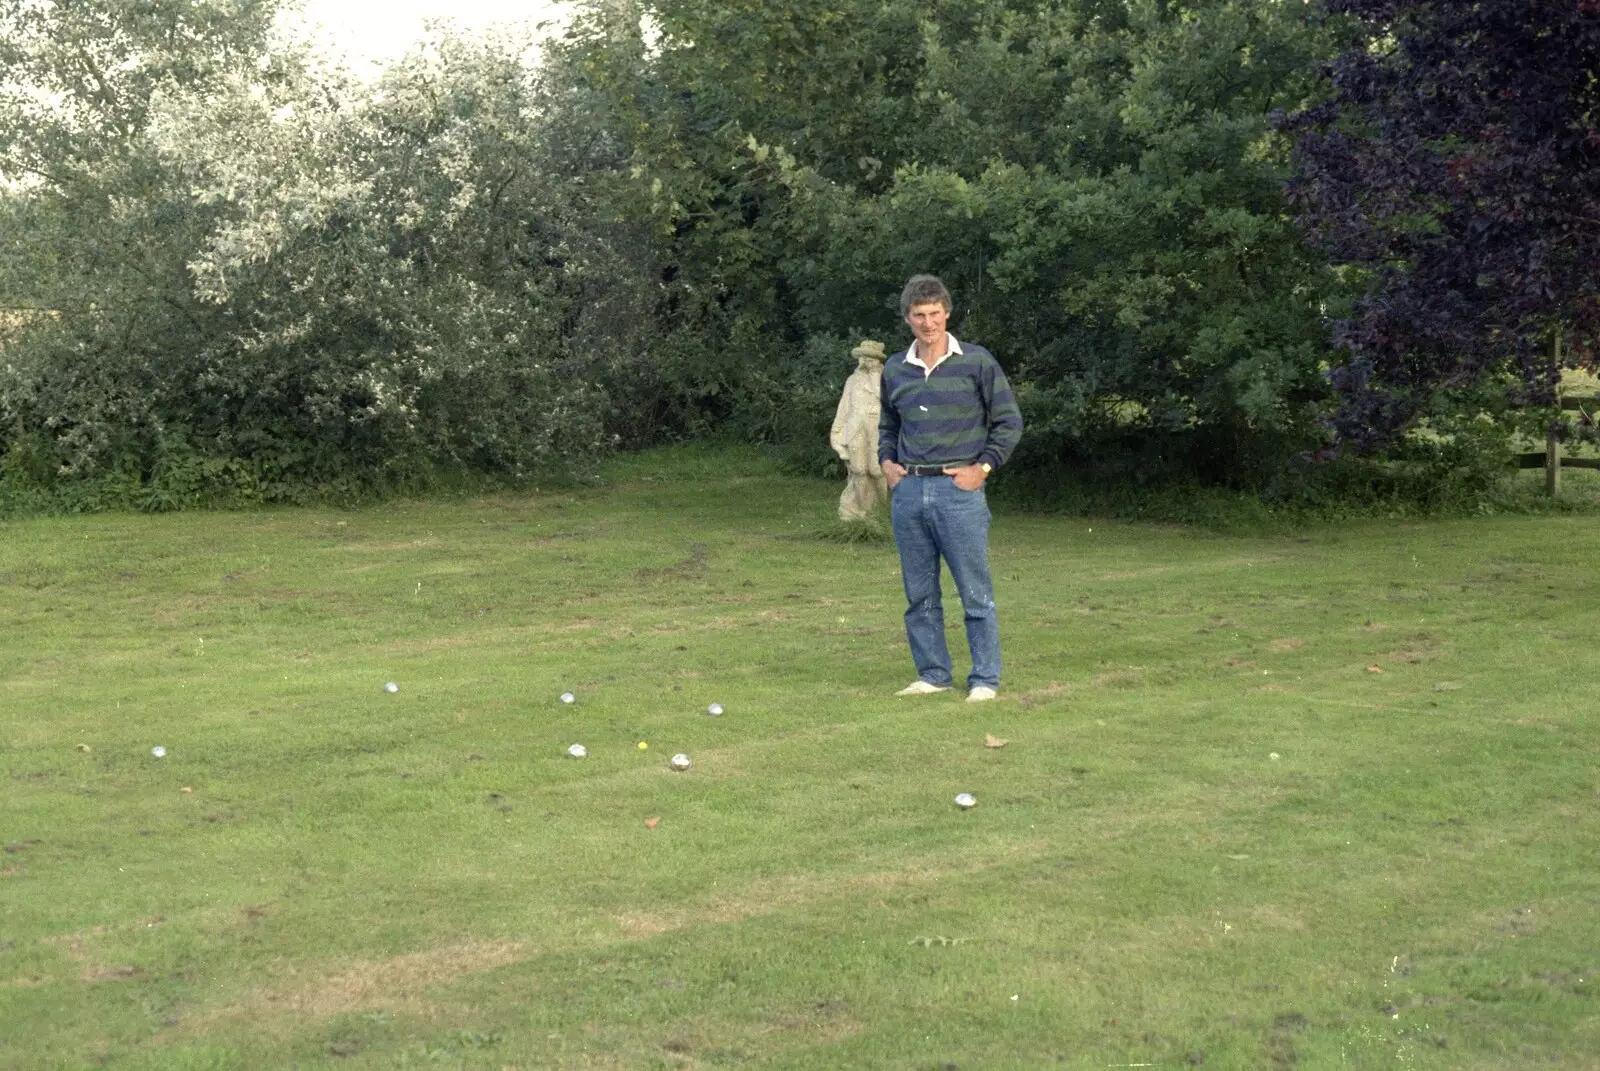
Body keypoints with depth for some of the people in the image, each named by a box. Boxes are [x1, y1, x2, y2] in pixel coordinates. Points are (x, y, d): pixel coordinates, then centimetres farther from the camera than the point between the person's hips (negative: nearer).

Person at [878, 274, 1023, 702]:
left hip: (959, 490, -4)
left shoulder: (977, 361, -1)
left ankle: (985, 679, 5)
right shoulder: (895, 369, 12)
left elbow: (1009, 421, 2)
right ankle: (933, 675, 19)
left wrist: (983, 467, -6)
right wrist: (887, 462, 10)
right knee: (919, 594, 9)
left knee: (976, 593, -2)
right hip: (908, 491, 5)